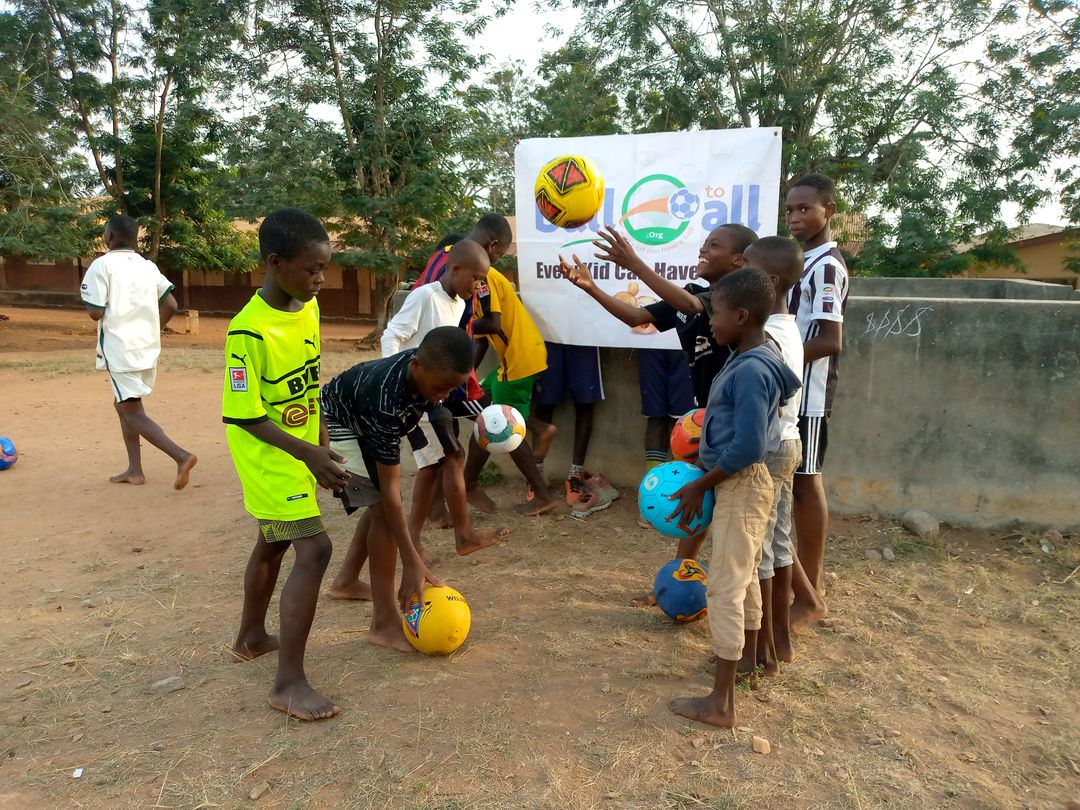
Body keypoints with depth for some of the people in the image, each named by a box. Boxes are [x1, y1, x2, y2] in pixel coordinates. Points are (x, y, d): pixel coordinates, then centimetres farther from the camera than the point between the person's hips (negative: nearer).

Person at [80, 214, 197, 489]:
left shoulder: (102, 265, -9)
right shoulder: (149, 266, 9)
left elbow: (96, 312, -12)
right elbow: (171, 305, 5)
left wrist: (89, 301, 10)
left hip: (120, 350, -7)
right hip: (148, 349, 7)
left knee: (133, 414, -3)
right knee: (124, 404, 21)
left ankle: (181, 456, -20)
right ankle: (134, 470, 22)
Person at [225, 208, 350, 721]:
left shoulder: (308, 308, -1)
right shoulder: (249, 331, -25)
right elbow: (246, 416, -21)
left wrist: (322, 447, 14)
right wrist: (307, 453, -28)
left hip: (300, 452, 8)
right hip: (268, 455, -8)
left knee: (273, 542, 22)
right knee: (314, 549, -14)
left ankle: (251, 637, 44)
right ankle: (289, 683, -3)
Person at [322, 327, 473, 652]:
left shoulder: (434, 367, -25)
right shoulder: (385, 405, -43)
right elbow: (390, 487, -37)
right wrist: (412, 562, -35)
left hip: (362, 417, 8)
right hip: (336, 423, -8)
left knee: (380, 503, 14)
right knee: (384, 507, -17)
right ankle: (385, 623, -10)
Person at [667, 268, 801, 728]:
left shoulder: (751, 370, -24)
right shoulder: (749, 362, 7)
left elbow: (748, 446, -27)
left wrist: (700, 486, -18)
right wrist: (703, 467, 15)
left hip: (742, 486, -10)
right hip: (742, 483, 10)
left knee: (724, 589, -4)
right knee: (744, 578, 22)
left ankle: (721, 702, 5)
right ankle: (748, 657, 41)